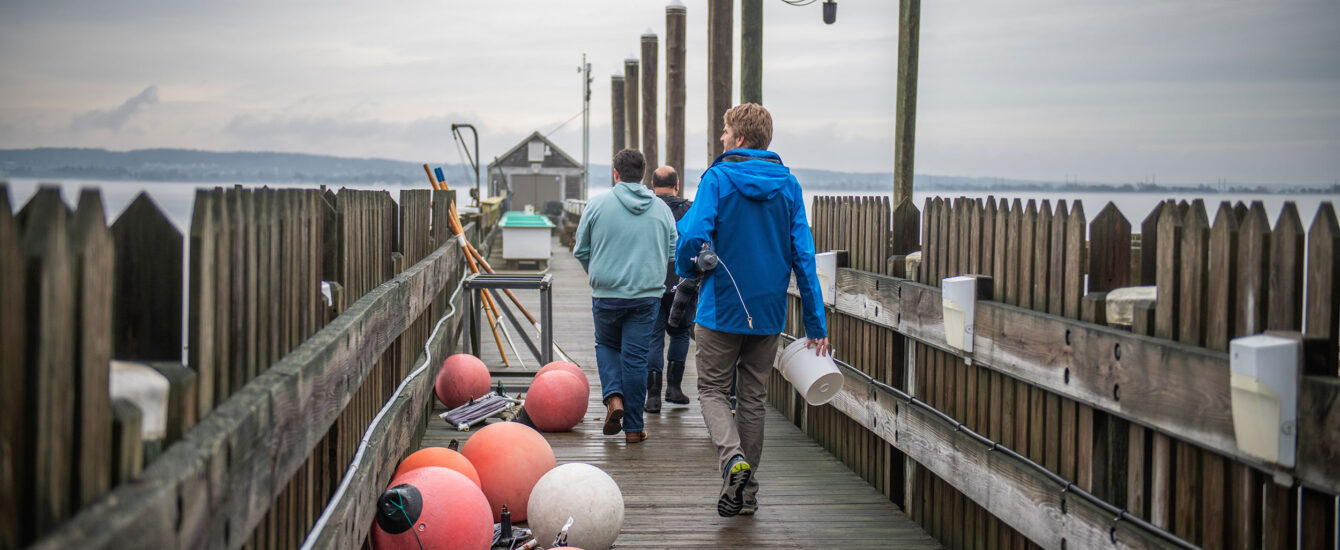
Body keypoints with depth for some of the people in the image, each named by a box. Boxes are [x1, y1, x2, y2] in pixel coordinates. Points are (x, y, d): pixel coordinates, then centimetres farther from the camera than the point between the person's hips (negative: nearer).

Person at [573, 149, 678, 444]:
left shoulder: (597, 204, -2)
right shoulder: (661, 209, 4)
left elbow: (581, 251, 4)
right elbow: (673, 252, 11)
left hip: (606, 295, -1)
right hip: (647, 295, 1)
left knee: (607, 345, 22)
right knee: (636, 357, 5)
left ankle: (614, 397, 0)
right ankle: (633, 427, 8)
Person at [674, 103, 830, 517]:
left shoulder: (718, 178, -9)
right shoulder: (788, 185, 3)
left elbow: (694, 236, -20)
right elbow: (803, 255, 0)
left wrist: (686, 270, 3)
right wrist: (816, 322, 2)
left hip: (722, 308, -4)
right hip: (769, 312, 4)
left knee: (712, 390, 9)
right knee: (753, 398, 14)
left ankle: (733, 457, -17)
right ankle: (746, 491, 18)